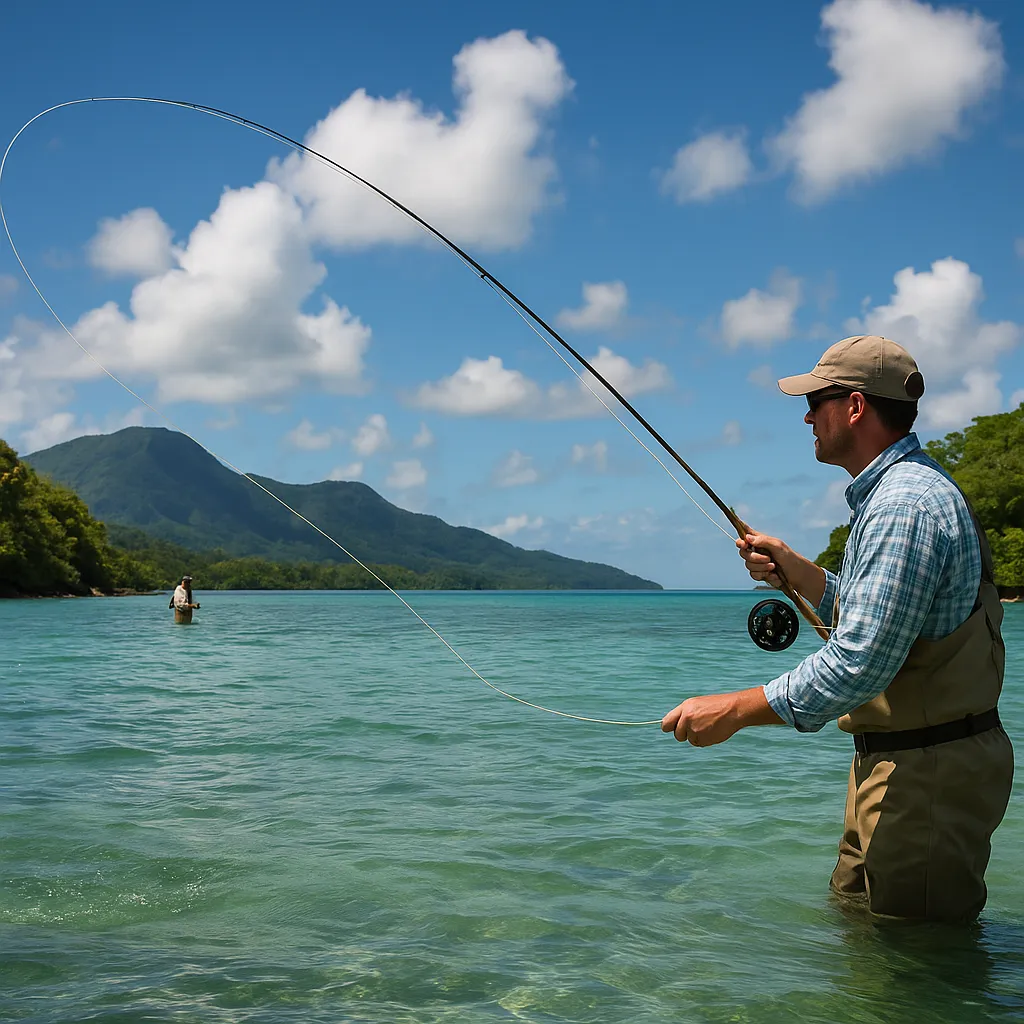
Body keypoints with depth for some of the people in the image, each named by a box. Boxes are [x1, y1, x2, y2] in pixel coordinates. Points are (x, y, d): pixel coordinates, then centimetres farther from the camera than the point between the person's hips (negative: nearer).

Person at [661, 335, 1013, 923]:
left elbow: (861, 662, -30)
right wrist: (794, 568, 11)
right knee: (852, 916, 21)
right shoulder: (897, 493, 14)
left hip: (928, 775, -11)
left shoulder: (905, 507, -23)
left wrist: (735, 711, -24)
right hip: (893, 763, 11)